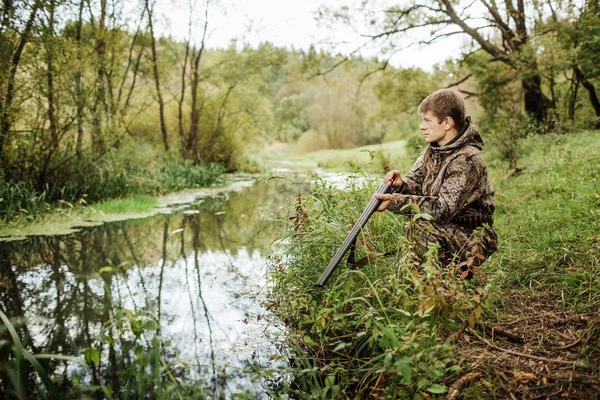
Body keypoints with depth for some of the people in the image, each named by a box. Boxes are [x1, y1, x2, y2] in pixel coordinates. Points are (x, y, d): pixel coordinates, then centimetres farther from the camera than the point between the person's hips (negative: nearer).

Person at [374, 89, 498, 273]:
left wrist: (396, 202, -36)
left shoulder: (467, 160, -22)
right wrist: (400, 185, -16)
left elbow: (444, 208, -29)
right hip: (442, 228, 9)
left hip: (470, 238, -8)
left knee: (417, 229, -30)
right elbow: (415, 184, 8)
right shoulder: (433, 149, 5)